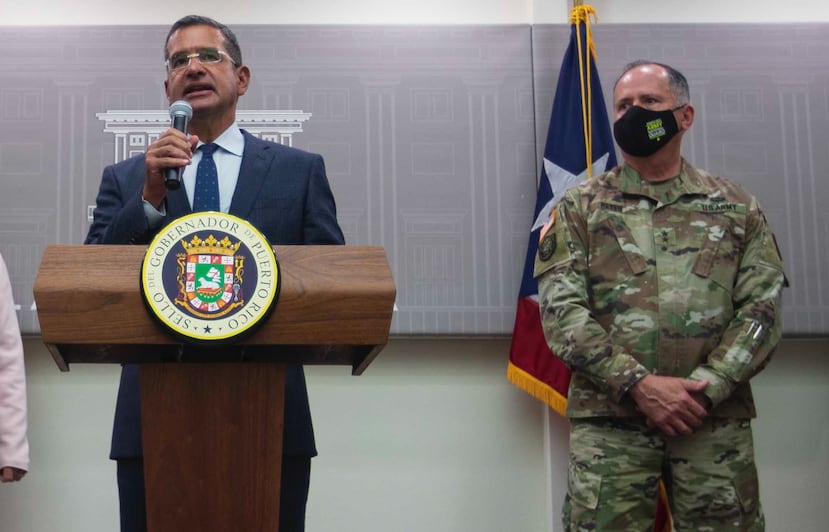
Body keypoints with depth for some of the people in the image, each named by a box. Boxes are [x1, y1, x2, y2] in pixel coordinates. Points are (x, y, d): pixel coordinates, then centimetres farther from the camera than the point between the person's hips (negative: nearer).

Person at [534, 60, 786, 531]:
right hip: (609, 419, -1)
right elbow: (560, 310, -3)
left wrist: (706, 387, -12)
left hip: (716, 420, 1)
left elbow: (763, 308, 3)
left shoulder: (735, 206, 10)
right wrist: (639, 385, -14)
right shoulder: (579, 207, 6)